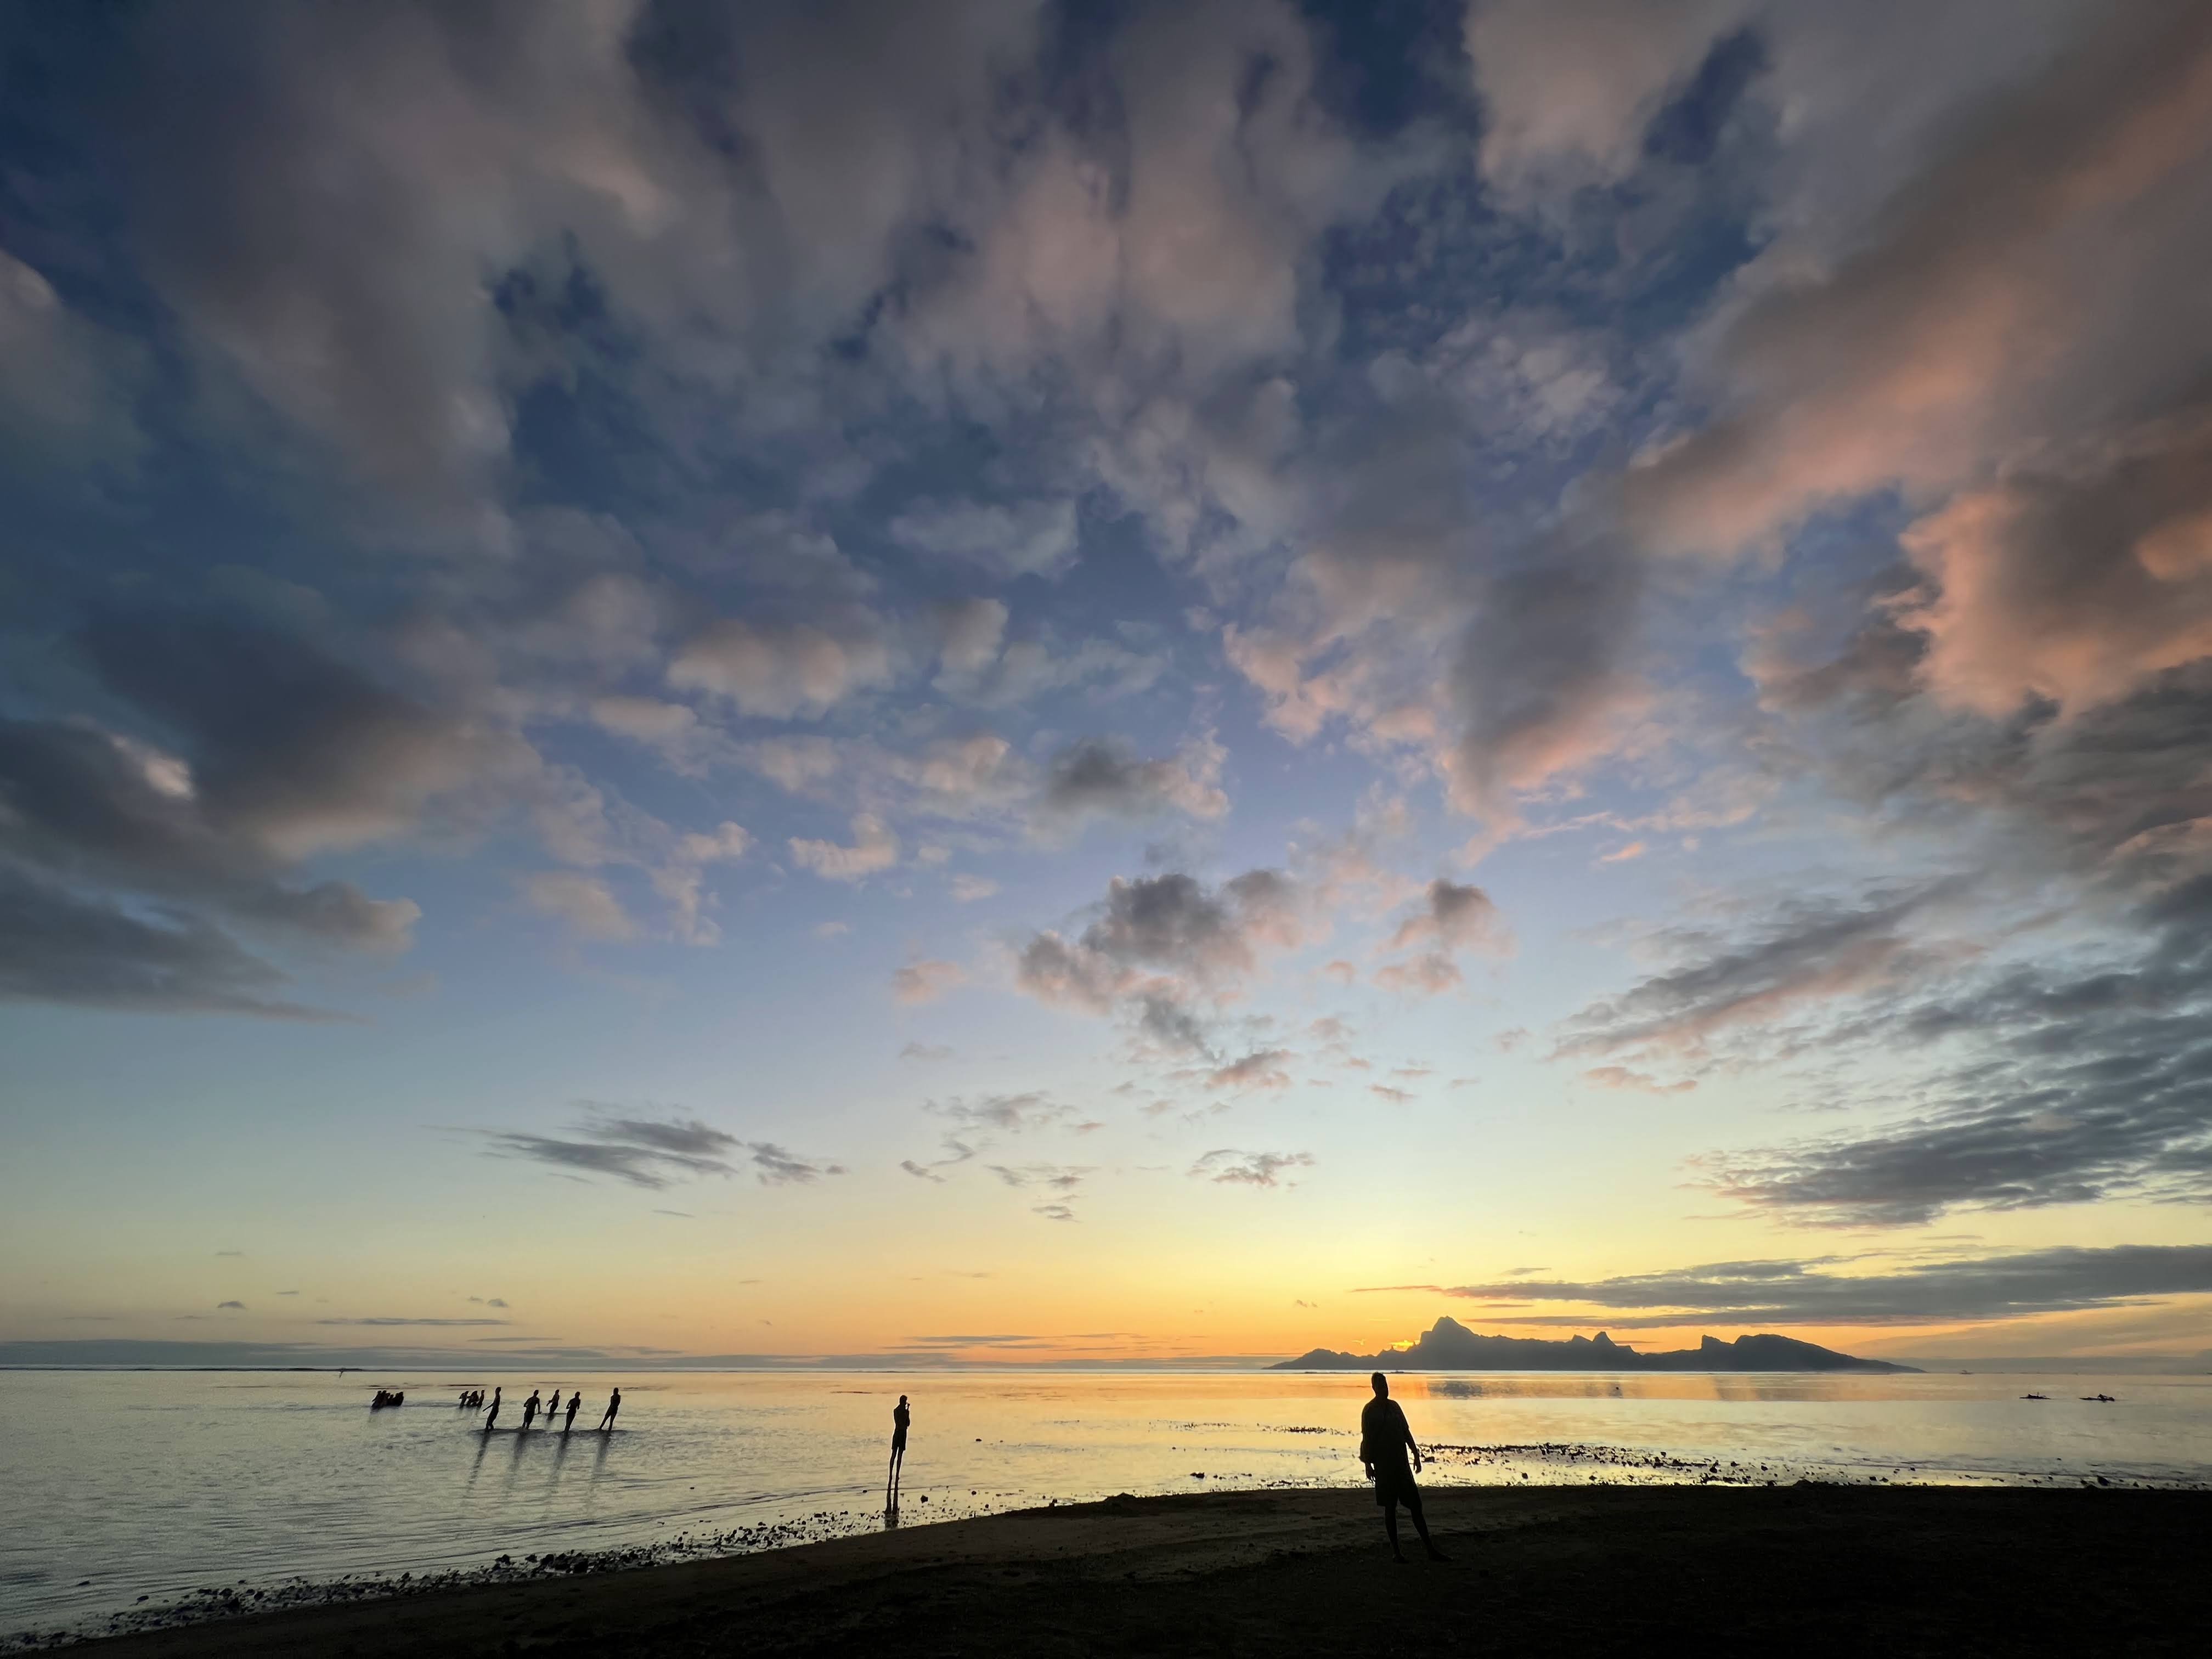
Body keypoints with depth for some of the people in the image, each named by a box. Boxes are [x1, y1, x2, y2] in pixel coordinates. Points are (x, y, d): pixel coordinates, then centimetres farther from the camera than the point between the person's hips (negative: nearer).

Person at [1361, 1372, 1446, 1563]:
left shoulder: (1394, 1406, 9)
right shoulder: (1370, 1410, -6)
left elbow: (1406, 1432, 14)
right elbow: (1366, 1439, -6)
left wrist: (1416, 1454, 9)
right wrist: (1368, 1464, -9)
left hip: (1401, 1463, 5)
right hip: (1383, 1465, -5)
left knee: (1415, 1505, 4)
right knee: (1389, 1508, 2)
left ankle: (1430, 1549, 8)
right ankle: (1396, 1551, 12)